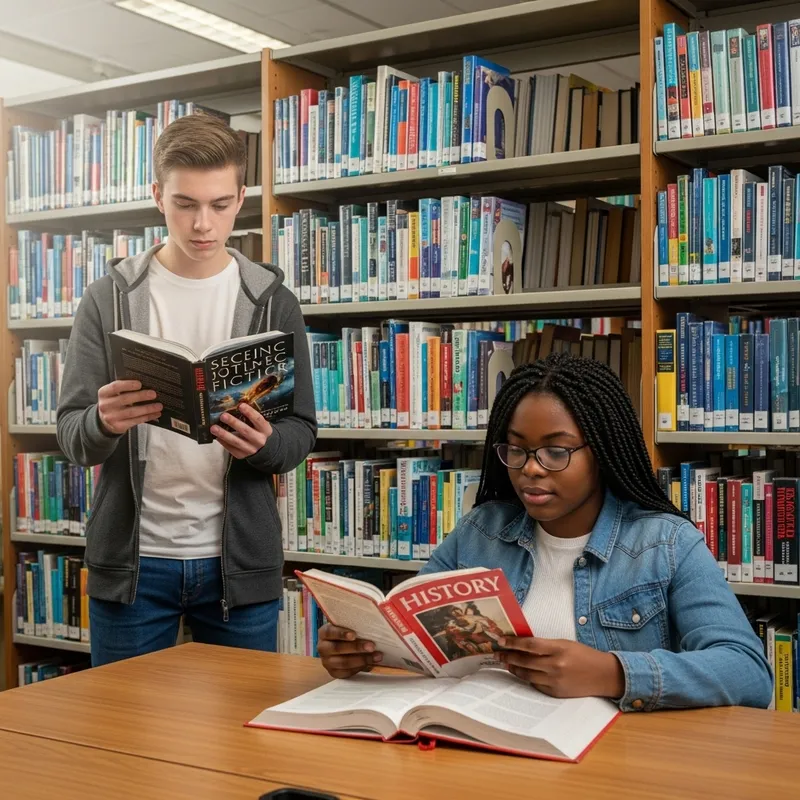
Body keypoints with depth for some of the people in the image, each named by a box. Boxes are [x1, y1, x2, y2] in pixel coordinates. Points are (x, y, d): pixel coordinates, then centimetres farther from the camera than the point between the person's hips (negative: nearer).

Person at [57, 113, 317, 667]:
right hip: (131, 560, 0)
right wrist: (105, 423, -25)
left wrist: (263, 443, -21)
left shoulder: (272, 303, 2)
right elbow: (72, 438, -2)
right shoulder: (109, 299, 1)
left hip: (240, 561, 0)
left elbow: (302, 434, 2)